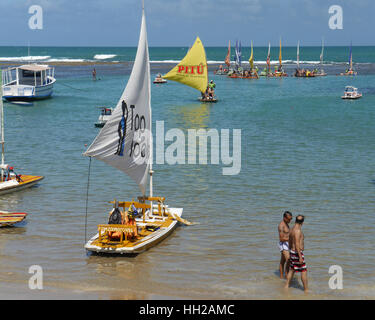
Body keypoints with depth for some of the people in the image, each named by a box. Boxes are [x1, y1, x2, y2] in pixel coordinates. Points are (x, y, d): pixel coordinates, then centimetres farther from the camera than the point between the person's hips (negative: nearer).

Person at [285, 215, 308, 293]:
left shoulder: (292, 229, 9)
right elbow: (297, 244, -25)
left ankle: (286, 286, 23)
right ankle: (306, 290, 1)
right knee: (304, 271, -3)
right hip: (297, 252, -9)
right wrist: (300, 257, -25)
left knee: (292, 269, 18)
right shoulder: (298, 231, -21)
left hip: (293, 252, 9)